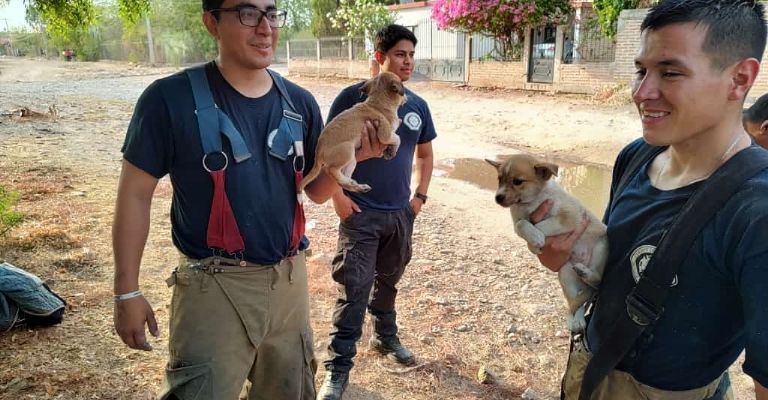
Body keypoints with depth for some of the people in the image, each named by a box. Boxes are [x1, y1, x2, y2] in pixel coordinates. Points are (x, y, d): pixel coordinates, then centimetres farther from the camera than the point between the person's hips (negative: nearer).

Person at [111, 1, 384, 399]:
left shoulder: (299, 103, 1)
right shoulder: (171, 97, -12)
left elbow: (316, 190, 7)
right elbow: (135, 194, -7)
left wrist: (351, 157, -13)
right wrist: (127, 292, -5)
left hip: (289, 279, 5)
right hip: (214, 285, -4)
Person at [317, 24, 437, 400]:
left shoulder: (418, 106, 5)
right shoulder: (354, 97, -8)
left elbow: (425, 155, 18)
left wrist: (420, 196, 8)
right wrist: (338, 196, -12)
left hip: (401, 214, 5)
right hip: (360, 213, -4)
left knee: (388, 282, 20)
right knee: (353, 291, -4)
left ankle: (385, 337, 42)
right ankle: (338, 367, 8)